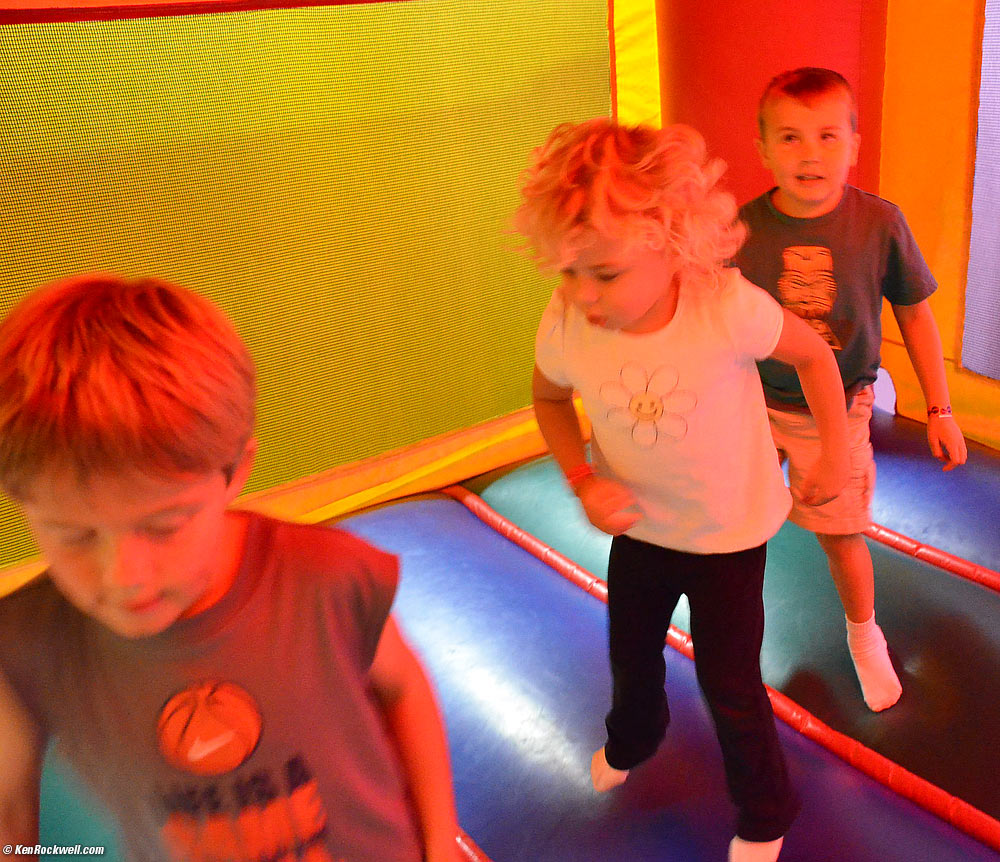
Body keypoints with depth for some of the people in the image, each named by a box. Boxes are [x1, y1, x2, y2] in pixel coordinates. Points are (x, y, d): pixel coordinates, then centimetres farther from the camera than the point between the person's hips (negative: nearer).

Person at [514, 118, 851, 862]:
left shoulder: (727, 307, -34)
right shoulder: (565, 326, -25)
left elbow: (813, 352, -13)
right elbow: (550, 397, -2)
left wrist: (835, 454, -5)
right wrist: (584, 480, -16)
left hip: (731, 530, -3)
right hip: (638, 526, 4)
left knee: (730, 685, 9)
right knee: (630, 657, 25)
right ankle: (632, 739, 62)